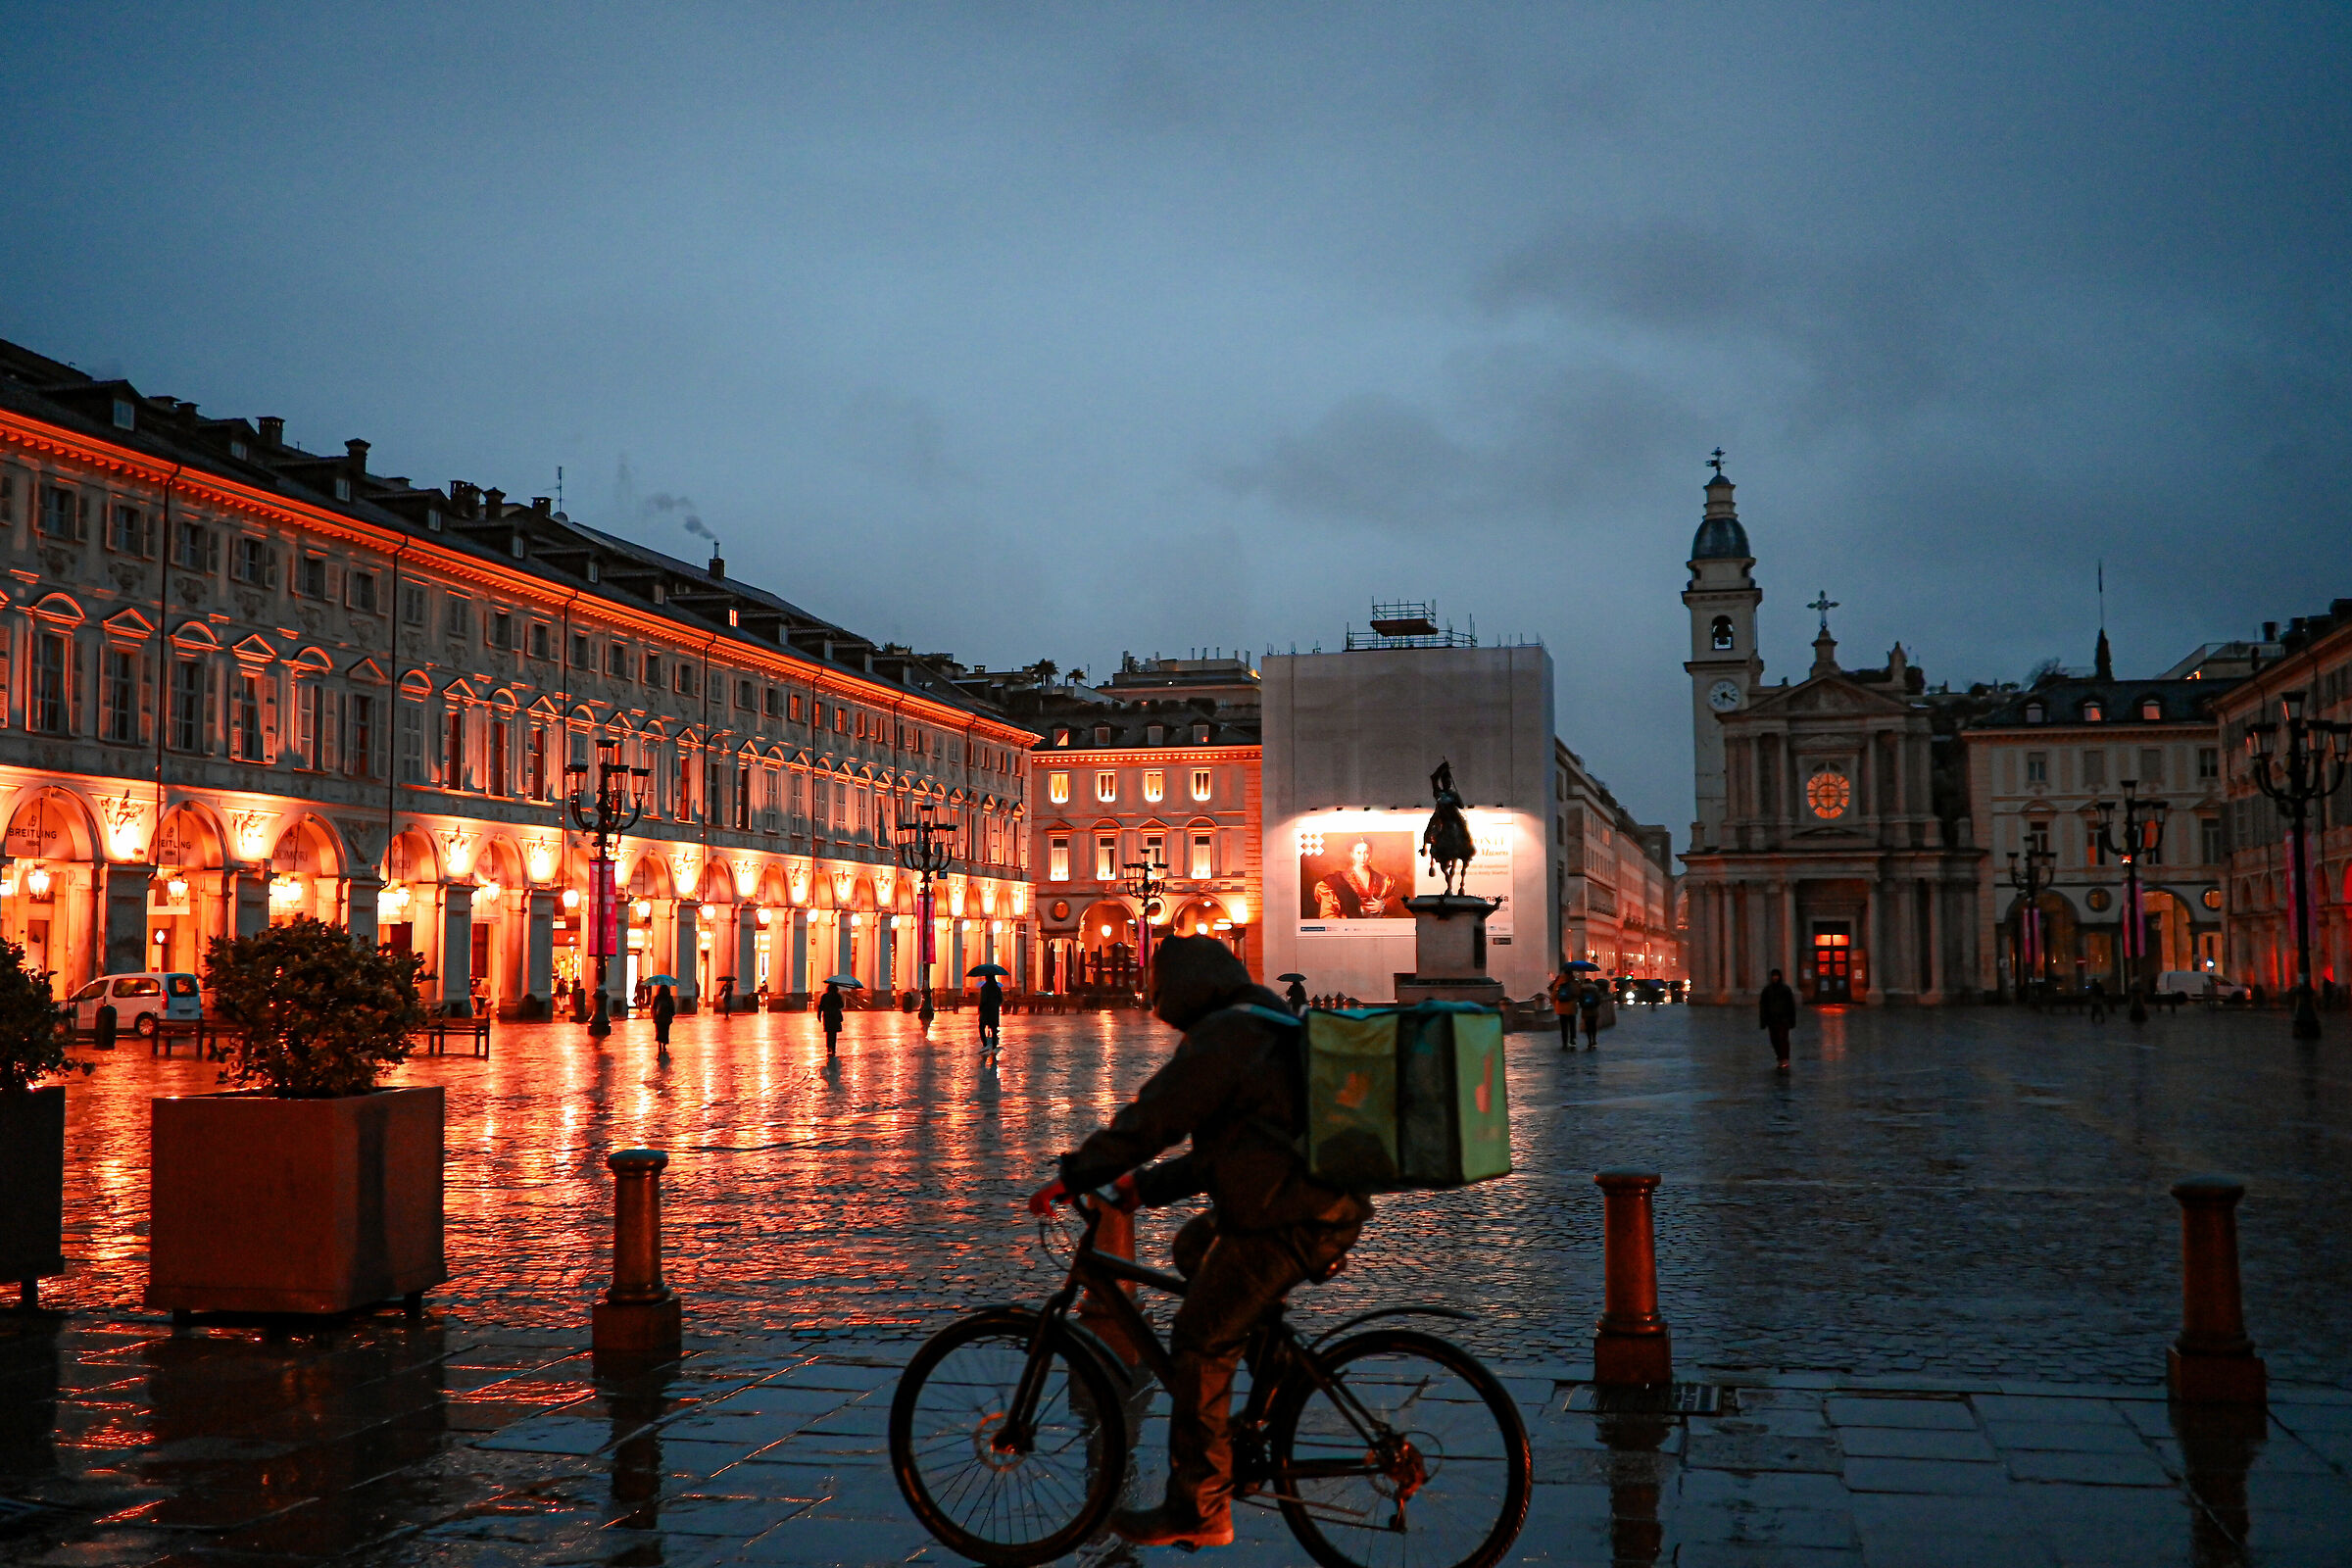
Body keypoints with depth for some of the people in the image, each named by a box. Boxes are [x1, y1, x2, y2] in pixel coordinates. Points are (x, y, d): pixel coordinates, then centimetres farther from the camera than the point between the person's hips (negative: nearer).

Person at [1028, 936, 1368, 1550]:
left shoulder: (1221, 1036, -12)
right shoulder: (1271, 1028, 20)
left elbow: (1148, 1120, -13)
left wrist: (1071, 1178, -4)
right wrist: (1147, 1184, 22)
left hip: (1283, 1223, -10)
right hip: (1328, 1205, 10)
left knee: (1199, 1347, -2)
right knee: (1194, 1246, 28)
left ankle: (1197, 1508, 4)